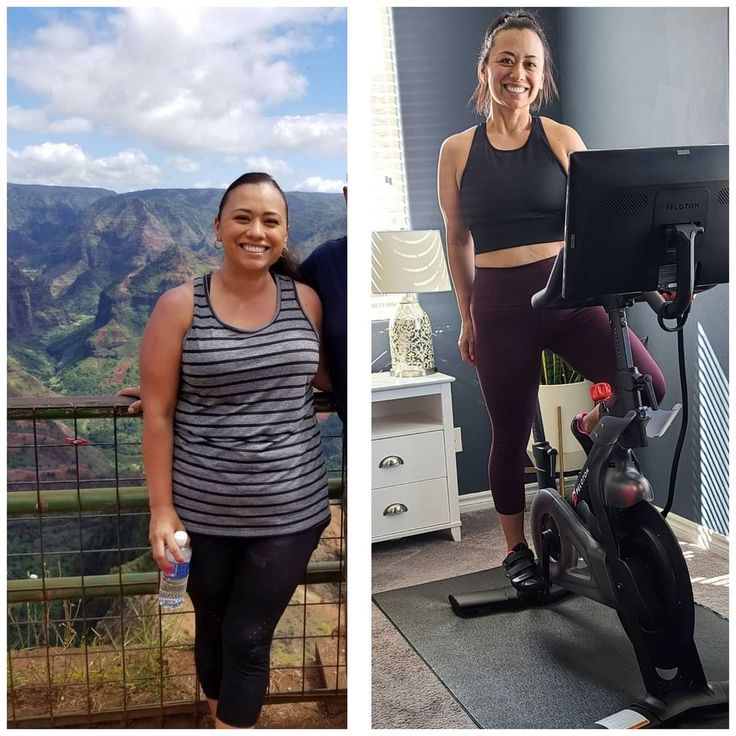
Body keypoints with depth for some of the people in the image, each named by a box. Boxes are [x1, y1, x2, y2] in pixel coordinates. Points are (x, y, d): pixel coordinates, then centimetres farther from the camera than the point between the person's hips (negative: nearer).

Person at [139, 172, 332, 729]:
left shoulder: (305, 301, 0)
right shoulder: (180, 306, -7)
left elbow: (328, 378, 14)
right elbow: (157, 413, -5)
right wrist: (161, 509, -6)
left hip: (289, 512, 1)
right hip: (203, 512, 0)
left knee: (249, 640, 9)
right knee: (213, 629, 20)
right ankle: (224, 721, 46)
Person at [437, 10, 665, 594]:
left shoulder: (563, 139, 4)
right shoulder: (457, 151, 4)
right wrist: (467, 318, 13)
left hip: (570, 294, 1)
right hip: (500, 306, 0)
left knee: (648, 385, -18)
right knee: (511, 435, 7)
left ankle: (589, 428, 18)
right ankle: (517, 550, 30)